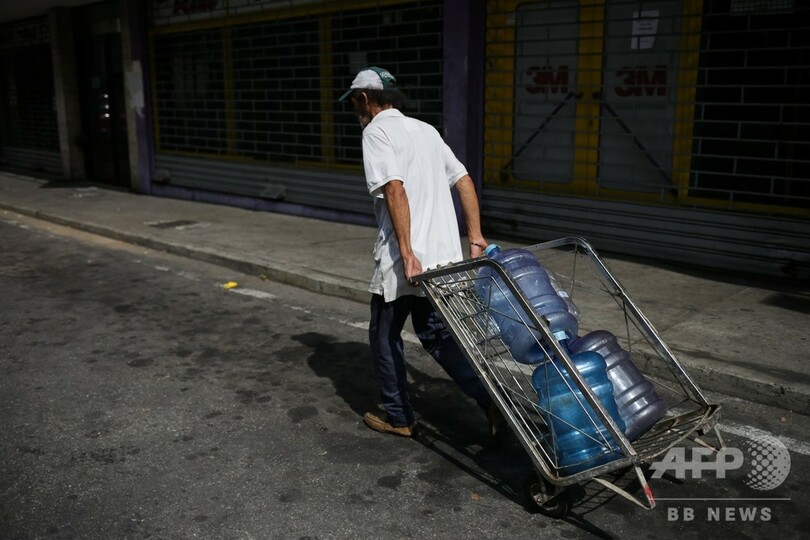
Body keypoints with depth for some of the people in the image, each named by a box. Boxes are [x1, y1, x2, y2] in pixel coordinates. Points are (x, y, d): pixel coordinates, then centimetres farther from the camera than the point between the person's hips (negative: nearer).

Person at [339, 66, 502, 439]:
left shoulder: (377, 131, -6)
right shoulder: (425, 129, 18)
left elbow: (395, 189, -20)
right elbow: (464, 180, 13)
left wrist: (406, 253, -23)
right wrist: (475, 236, 10)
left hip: (403, 259, -7)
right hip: (444, 255, 7)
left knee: (384, 337, 12)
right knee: (437, 334, 18)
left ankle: (398, 417, 22)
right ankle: (490, 400, 7)